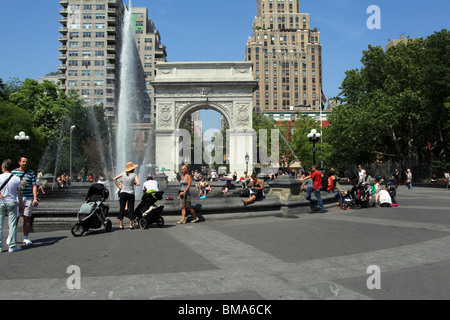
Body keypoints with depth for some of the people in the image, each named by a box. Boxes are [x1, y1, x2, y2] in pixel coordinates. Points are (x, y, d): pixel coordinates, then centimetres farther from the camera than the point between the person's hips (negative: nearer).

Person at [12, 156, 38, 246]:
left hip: (28, 198, 1)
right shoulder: (13, 172, 9)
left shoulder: (31, 173, 9)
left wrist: (35, 198, -4)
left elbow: (34, 186, 5)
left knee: (27, 218, 3)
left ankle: (26, 238, 12)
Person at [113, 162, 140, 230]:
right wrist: (134, 183, 3)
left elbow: (115, 179, 6)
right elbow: (138, 184, -16)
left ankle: (121, 225, 9)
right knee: (131, 209, 4)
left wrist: (118, 186, 8)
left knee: (122, 209, 7)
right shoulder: (134, 175, -7)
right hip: (130, 193, -3)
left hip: (123, 193, 3)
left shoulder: (123, 173, 3)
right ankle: (131, 225, 4)